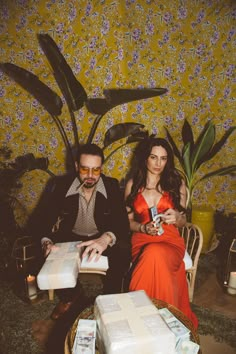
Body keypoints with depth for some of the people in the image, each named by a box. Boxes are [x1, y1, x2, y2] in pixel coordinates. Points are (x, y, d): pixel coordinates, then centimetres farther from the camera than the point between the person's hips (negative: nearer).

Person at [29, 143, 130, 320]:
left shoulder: (112, 186, -15)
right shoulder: (60, 185, -13)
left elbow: (123, 223, -20)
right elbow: (41, 219, -12)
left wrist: (107, 238, -43)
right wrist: (46, 242, -34)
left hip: (103, 238, -1)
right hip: (70, 237, 2)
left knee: (122, 251, -29)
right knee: (50, 255, -25)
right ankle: (69, 295, 8)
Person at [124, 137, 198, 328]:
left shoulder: (177, 182, 6)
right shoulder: (133, 184, 7)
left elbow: (183, 220, 12)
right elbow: (128, 221, 10)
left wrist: (176, 218, -12)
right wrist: (144, 228, -11)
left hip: (170, 240, 0)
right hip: (142, 239, 1)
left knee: (156, 255, -37)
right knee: (155, 259, -35)